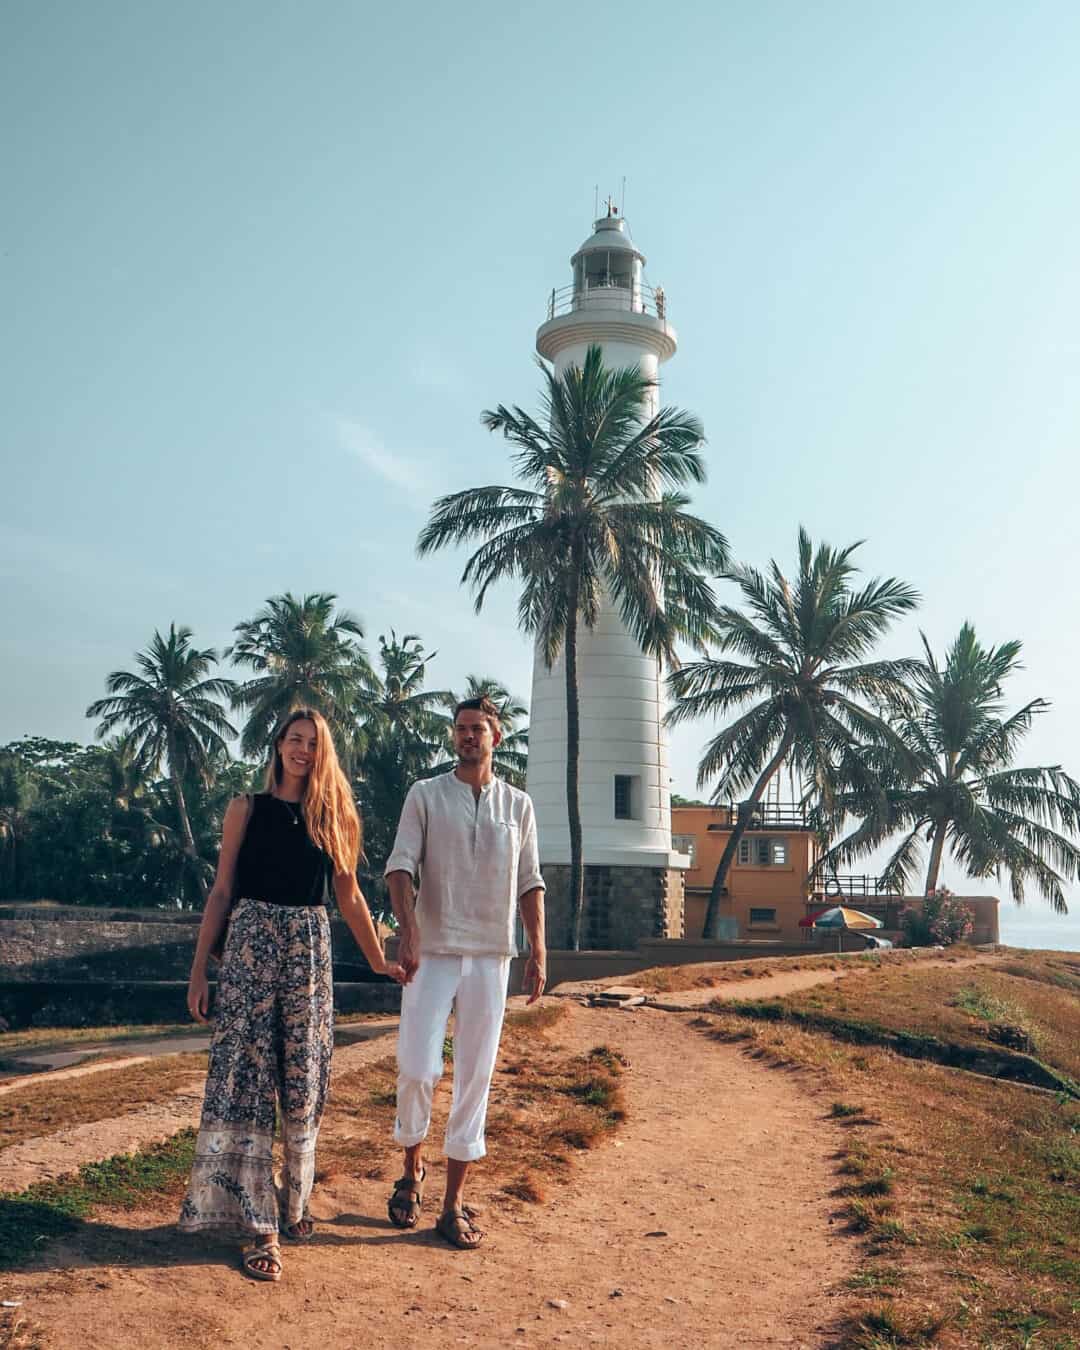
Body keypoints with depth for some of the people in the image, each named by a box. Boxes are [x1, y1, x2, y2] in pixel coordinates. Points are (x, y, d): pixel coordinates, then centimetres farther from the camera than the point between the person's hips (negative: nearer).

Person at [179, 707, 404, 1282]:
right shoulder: (247, 809, 4)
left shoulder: (333, 815, 8)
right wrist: (199, 967, 1)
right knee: (247, 1074, -5)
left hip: (310, 949, 2)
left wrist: (378, 960, 16)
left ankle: (295, 1204, 22)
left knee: (303, 1081, 6)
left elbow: (348, 895, 14)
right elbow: (222, 891, 4)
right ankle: (260, 1225, 1)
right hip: (252, 942, -2)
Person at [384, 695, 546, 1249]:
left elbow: (529, 884, 10)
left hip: (490, 958, 2)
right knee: (417, 1069, -8)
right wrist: (408, 930, -21)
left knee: (475, 1079, 3)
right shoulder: (426, 795, 4)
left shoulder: (518, 805, 10)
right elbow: (401, 865, -5)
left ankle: (454, 1204, 13)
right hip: (432, 953, -2)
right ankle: (411, 1171, 21)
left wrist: (538, 953, 1)